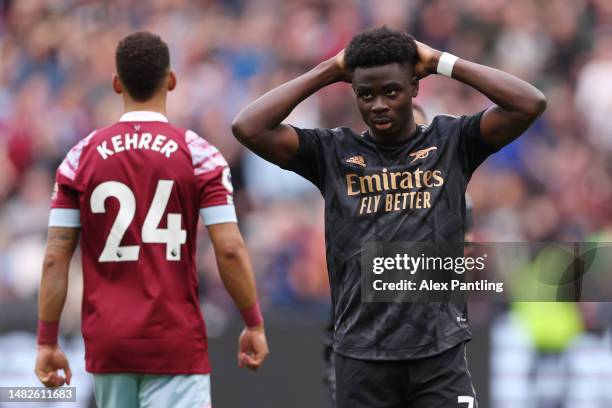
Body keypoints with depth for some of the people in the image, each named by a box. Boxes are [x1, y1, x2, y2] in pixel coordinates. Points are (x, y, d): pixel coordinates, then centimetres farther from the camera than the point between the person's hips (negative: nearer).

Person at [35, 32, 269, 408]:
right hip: (175, 342, -3)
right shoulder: (198, 154, -3)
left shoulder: (82, 157, 3)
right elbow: (230, 249, -9)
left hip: (107, 344, 3)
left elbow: (55, 257, 1)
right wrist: (254, 324, 3)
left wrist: (48, 342, 6)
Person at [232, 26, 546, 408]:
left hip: (441, 351, -1)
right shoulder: (333, 151, 5)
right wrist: (328, 72, 0)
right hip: (362, 356, 1)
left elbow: (531, 105, -7)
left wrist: (442, 62, -4)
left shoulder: (451, 141, 4)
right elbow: (249, 128, -6)